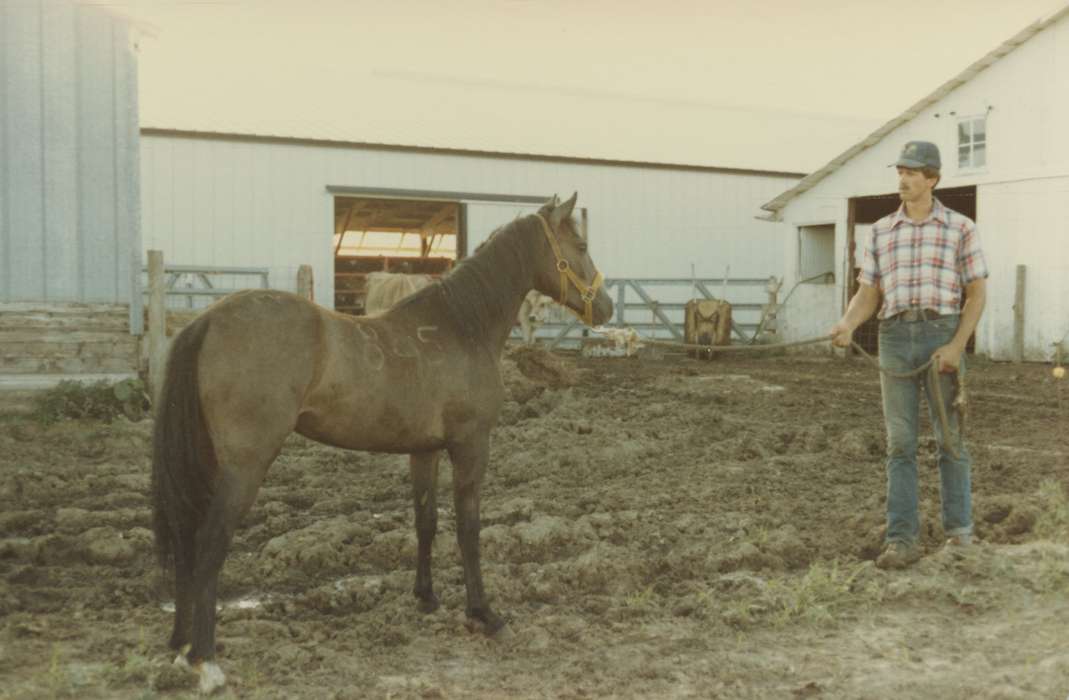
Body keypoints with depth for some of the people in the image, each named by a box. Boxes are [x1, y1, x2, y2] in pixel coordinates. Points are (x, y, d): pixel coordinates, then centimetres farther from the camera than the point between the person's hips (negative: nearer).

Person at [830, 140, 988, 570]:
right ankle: (902, 542, -3)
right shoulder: (881, 232, 13)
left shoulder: (961, 227, 5)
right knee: (900, 443, -3)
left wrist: (957, 346, -13)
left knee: (951, 438, 2)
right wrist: (846, 326, -13)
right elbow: (867, 296, 10)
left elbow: (977, 293, 2)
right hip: (896, 340, 2)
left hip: (943, 338, -2)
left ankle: (958, 531, 19)